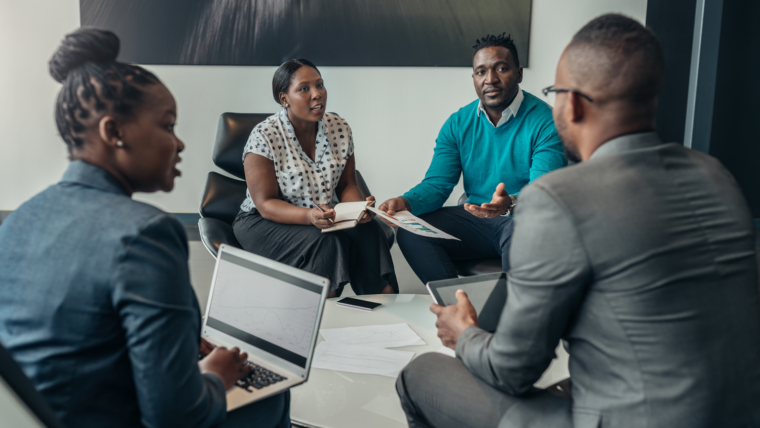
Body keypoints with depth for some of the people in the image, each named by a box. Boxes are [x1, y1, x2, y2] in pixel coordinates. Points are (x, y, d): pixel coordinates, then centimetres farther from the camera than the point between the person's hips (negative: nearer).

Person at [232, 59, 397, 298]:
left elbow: (347, 185, 8)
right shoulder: (264, 137, -13)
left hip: (328, 219, 4)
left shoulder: (340, 128, 2)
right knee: (327, 242, -33)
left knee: (369, 231, -26)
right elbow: (265, 204, -15)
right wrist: (309, 216, -34)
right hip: (267, 223, -4)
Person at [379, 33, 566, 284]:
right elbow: (437, 184, 1)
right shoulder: (458, 124, 6)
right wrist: (407, 202, -22)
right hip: (476, 222, 5)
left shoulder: (545, 122, -10)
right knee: (411, 231, -15)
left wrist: (511, 204, -44)